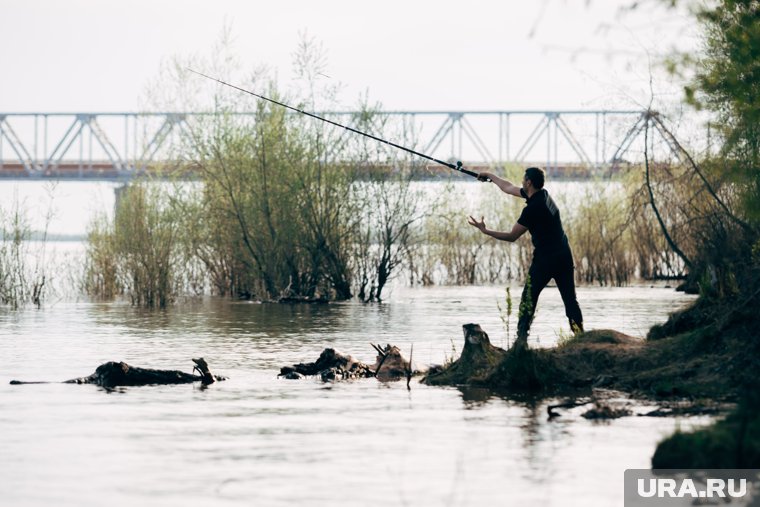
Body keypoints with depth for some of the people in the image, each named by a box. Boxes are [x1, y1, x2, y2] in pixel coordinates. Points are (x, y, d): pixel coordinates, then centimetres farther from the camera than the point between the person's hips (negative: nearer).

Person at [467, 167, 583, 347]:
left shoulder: (532, 209, -16)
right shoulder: (543, 195, 8)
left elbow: (512, 236, -10)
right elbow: (508, 188, 24)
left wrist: (485, 231, -6)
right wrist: (490, 176, 34)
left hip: (545, 259, -8)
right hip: (565, 256, 8)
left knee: (528, 299, 2)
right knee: (570, 300, 7)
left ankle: (522, 338, -2)